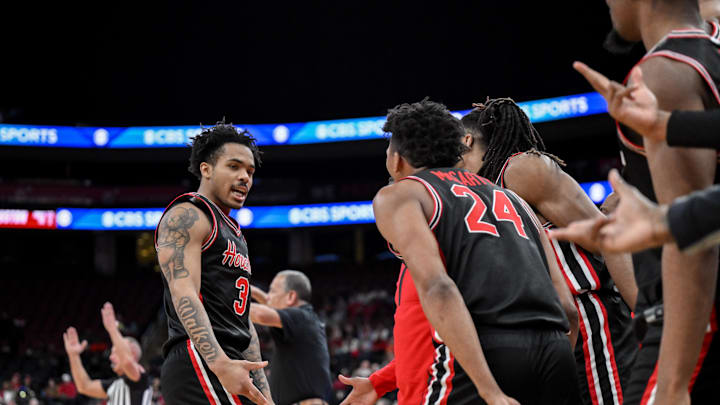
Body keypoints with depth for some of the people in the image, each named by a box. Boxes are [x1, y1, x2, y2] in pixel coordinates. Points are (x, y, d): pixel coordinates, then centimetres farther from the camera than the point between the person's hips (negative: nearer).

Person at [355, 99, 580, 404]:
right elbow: (567, 306, 22)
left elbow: (437, 289, -8)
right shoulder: (508, 196, 30)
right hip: (556, 353, 6)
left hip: (486, 353, -6)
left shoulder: (398, 195, 12)